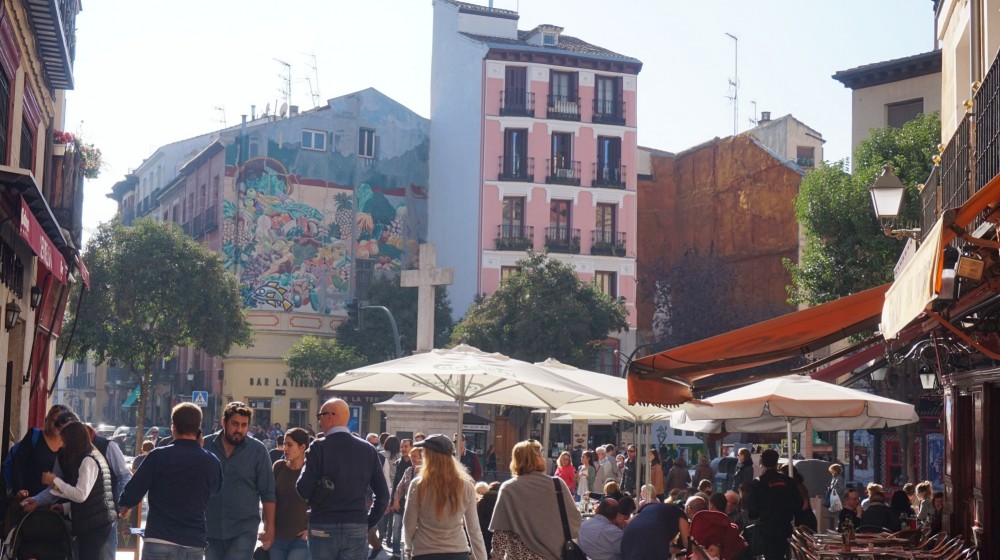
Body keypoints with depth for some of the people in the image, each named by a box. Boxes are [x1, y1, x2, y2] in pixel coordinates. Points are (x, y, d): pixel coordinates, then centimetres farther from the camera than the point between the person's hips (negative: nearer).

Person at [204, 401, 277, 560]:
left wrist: (269, 528, -1)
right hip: (211, 528, 3)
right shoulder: (205, 446, -1)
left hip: (244, 530, -3)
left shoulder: (257, 450, -4)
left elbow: (267, 493, 0)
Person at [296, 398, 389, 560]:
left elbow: (303, 490, -11)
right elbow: (383, 494, 5)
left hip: (323, 528, -3)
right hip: (357, 528, 3)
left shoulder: (318, 447, -8)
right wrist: (369, 523, 13)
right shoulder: (368, 449, 4)